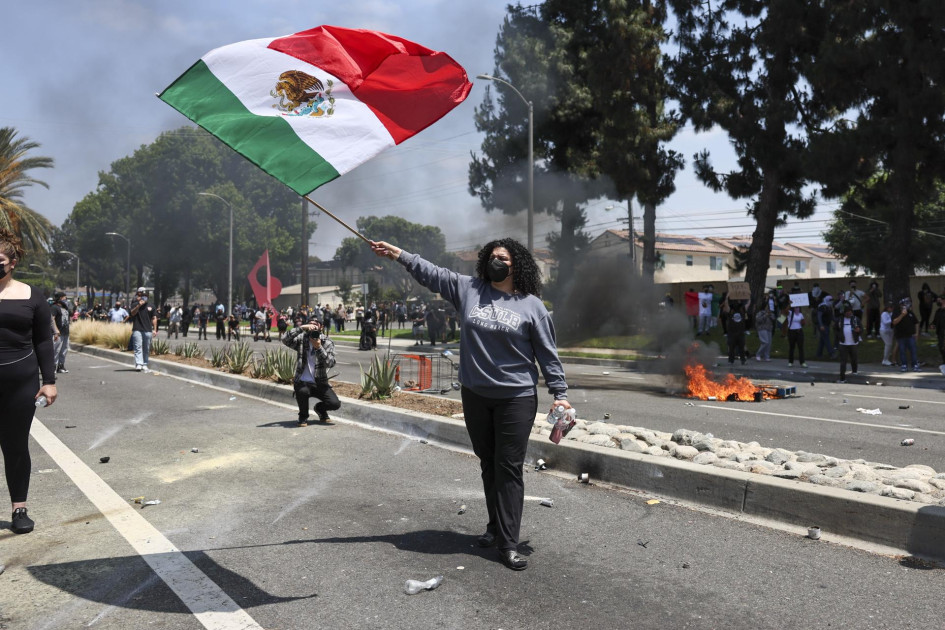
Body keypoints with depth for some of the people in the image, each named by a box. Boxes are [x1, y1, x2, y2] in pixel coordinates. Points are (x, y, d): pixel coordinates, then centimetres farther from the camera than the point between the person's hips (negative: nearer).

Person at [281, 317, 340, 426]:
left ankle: (320, 409, 21)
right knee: (302, 391, -36)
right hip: (303, 382, -1)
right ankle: (303, 415, -2)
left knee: (335, 404, -18)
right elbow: (285, 339, -20)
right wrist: (302, 327, -28)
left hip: (320, 382, 1)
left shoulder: (327, 342, -1)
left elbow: (330, 363, -16)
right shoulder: (302, 339, -1)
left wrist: (319, 348, -27)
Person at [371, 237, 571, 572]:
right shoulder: (467, 289, 4)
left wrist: (559, 393, -4)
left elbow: (548, 353, -1)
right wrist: (399, 254, -1)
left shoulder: (531, 305, -3)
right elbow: (432, 273, 6)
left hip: (516, 399, -3)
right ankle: (496, 526, 30)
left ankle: (508, 543, 3)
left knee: (509, 468, -3)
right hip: (475, 396, 4)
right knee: (488, 465, 15)